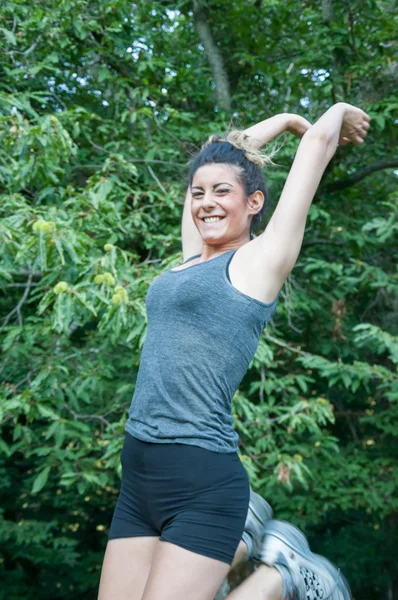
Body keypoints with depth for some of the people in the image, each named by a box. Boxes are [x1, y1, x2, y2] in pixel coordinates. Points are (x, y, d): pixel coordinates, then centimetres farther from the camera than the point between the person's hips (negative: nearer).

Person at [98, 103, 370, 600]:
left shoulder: (262, 259, -2)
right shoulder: (192, 259, 16)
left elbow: (319, 141, 6)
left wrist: (339, 112, 25)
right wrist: (286, 120, 39)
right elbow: (217, 154, 28)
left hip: (203, 482, -7)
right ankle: (242, 542, 22)